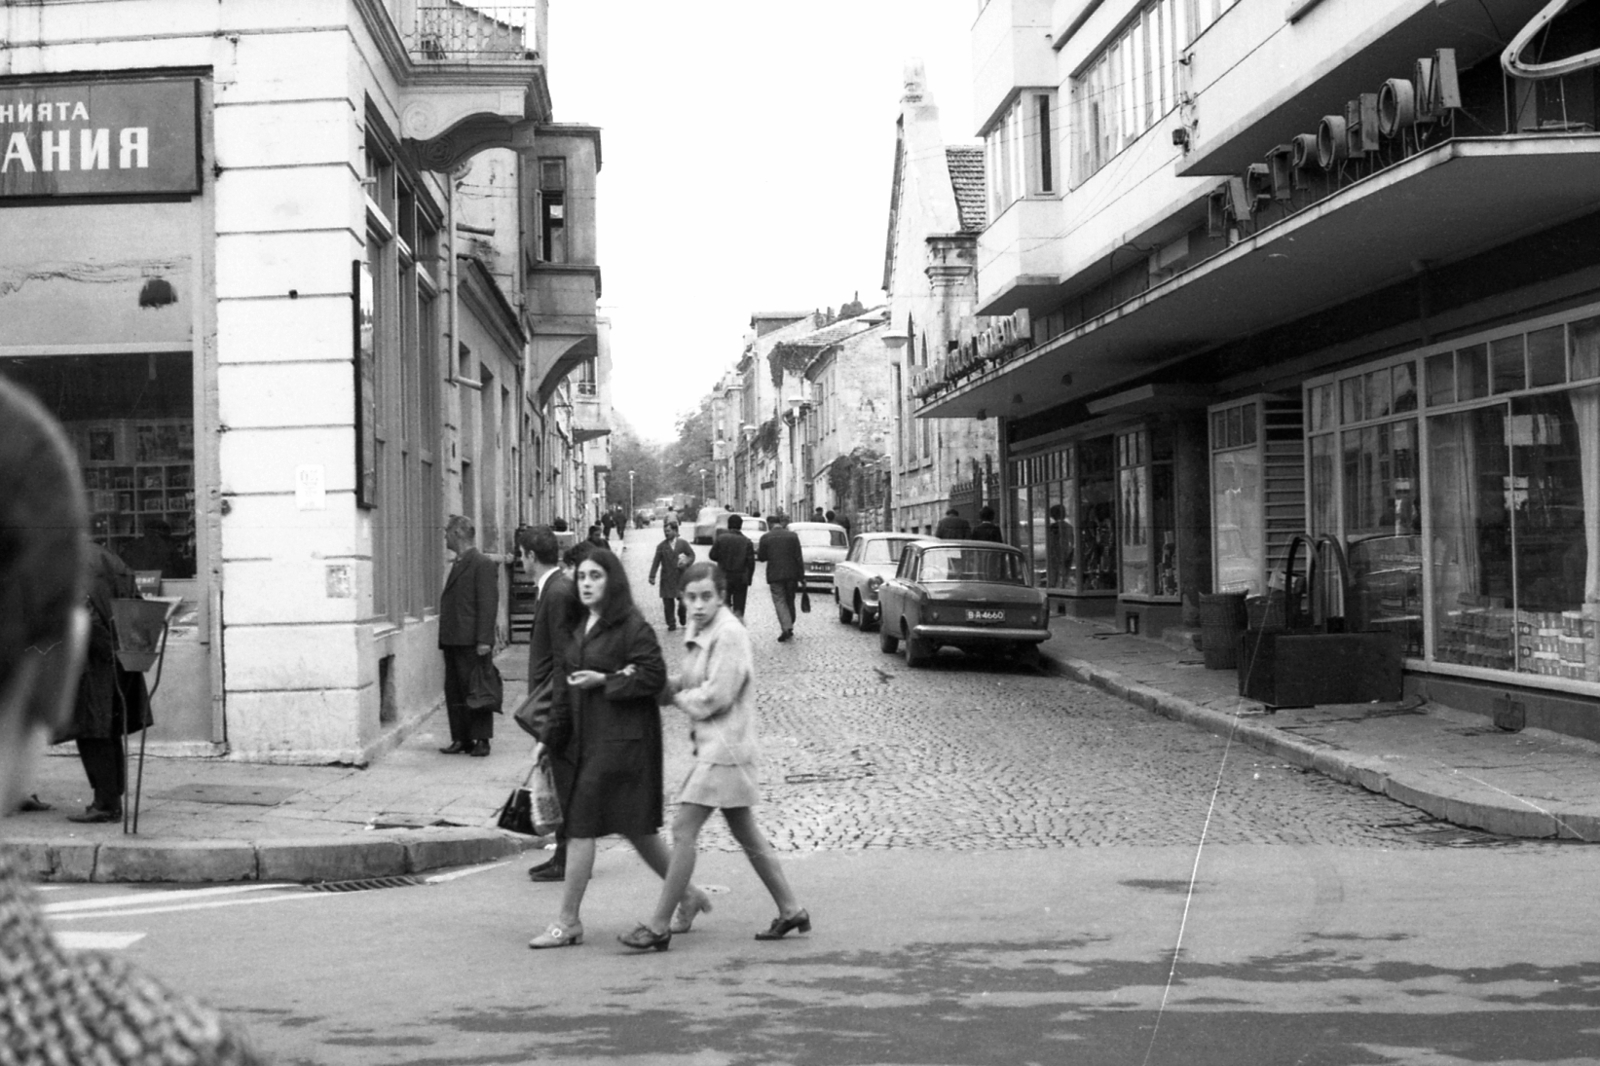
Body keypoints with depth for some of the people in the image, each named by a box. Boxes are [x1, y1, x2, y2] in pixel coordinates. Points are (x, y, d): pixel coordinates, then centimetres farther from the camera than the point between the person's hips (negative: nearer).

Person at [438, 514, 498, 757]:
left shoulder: (483, 564, -10)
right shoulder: (457, 564, 18)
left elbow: (488, 604, -15)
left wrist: (484, 640, -20)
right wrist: (444, 637, 13)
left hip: (471, 643, -9)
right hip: (452, 641, 9)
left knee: (475, 690, -3)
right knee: (453, 691, 8)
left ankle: (481, 740, 3)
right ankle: (461, 739, 14)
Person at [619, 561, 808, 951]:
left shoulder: (730, 635, -17)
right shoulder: (697, 633, 11)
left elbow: (713, 697, -20)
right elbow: (690, 684, 13)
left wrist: (674, 695, -8)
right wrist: (667, 684, -6)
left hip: (724, 748, -10)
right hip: (713, 746, 10)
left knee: (683, 831, -8)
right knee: (746, 833, 15)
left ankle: (659, 926, -4)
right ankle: (791, 911, 24)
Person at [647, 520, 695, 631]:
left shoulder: (683, 543, 4)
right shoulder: (661, 546, 4)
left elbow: (692, 555, 10)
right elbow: (656, 562, 1)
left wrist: (686, 562, -11)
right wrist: (652, 576, -7)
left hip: (681, 577, 0)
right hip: (667, 579, 0)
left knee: (683, 601, -1)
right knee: (668, 603, -1)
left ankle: (682, 617, 28)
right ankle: (671, 624, 10)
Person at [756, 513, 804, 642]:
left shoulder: (765, 537, -4)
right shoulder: (792, 536, -2)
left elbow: (761, 557, 0)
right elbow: (798, 557, -3)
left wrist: (758, 550, 21)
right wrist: (801, 576, 1)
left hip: (775, 575, -2)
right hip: (791, 574, 2)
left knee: (779, 601, -2)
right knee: (790, 601, 15)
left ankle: (786, 628, -20)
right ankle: (789, 628, 22)